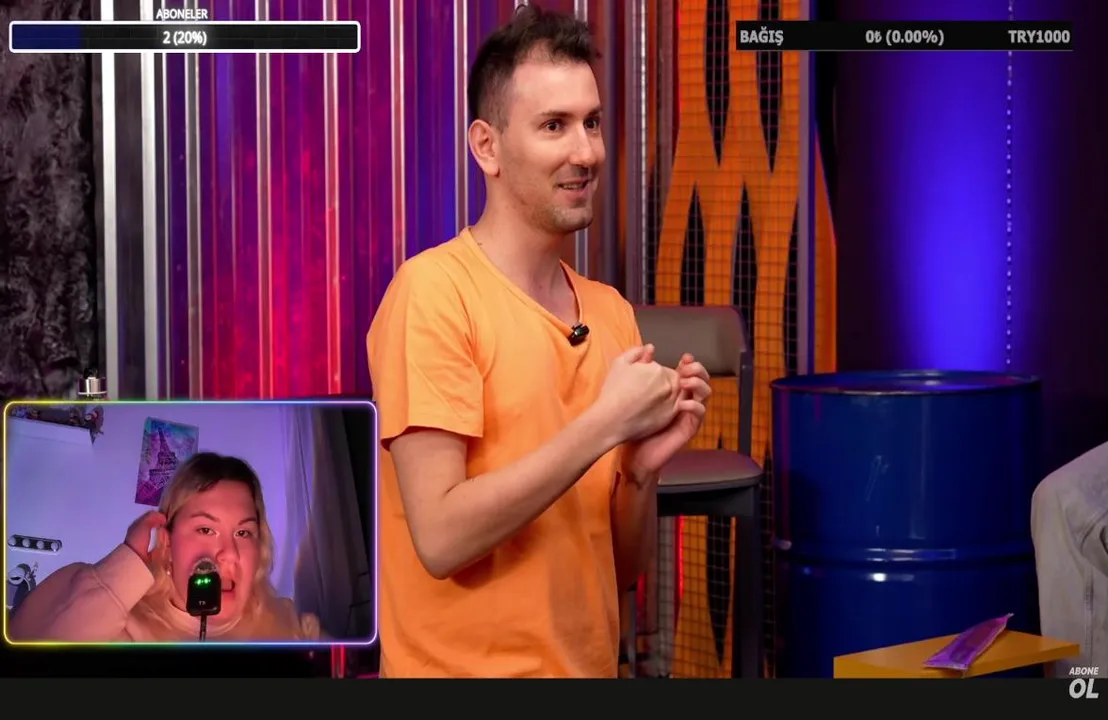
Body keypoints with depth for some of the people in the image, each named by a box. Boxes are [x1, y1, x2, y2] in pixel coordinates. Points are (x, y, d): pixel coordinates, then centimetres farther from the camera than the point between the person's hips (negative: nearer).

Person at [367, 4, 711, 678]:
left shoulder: (613, 313, 4)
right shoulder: (434, 290, -14)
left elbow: (623, 567, 8)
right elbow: (441, 538, -21)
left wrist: (644, 464, -10)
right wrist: (605, 424, -19)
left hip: (588, 664, 6)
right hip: (465, 666, -6)